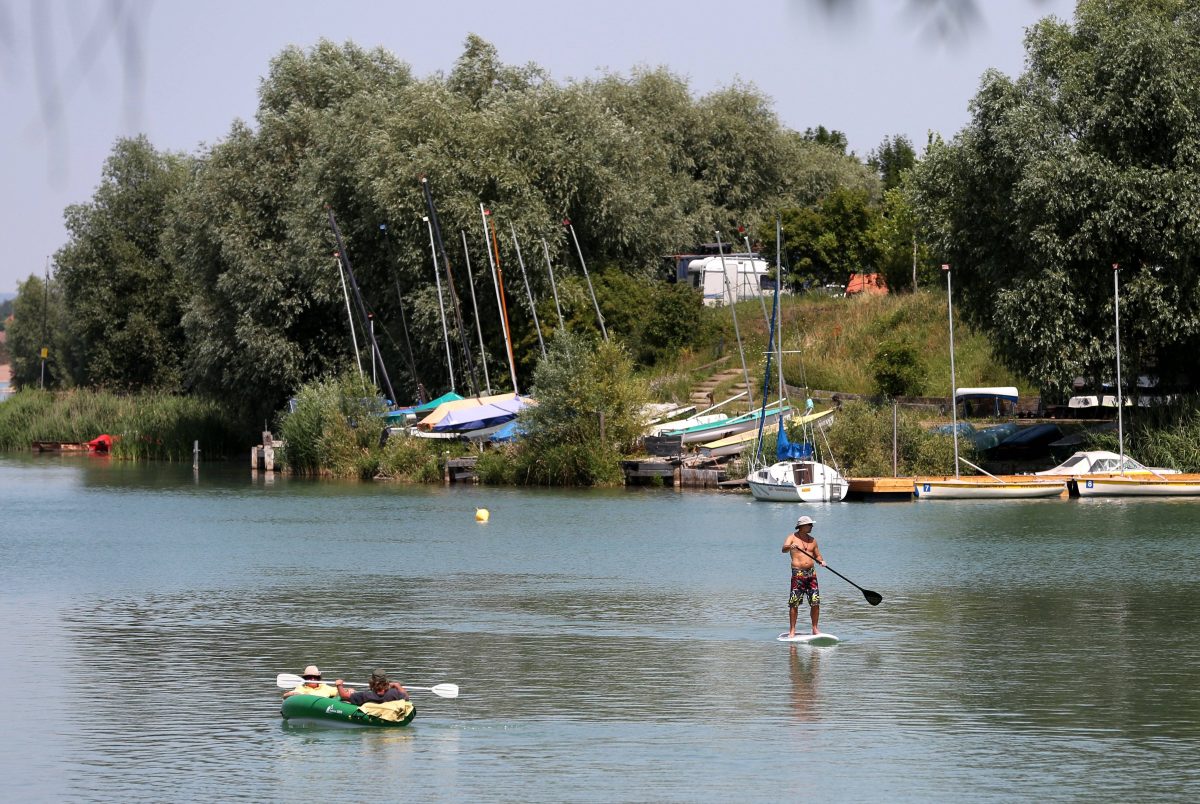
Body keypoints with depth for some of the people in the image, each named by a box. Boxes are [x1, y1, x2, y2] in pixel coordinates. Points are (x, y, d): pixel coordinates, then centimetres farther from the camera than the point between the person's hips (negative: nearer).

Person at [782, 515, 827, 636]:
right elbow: (783, 549, -17)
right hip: (798, 573, -5)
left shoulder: (812, 540, 15)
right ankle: (792, 631, -3)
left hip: (811, 573, 5)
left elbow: (817, 555, 21)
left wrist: (821, 561, -2)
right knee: (794, 603, -7)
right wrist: (789, 547, -40)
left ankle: (815, 629, 9)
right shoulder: (792, 537, 0)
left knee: (815, 602, 0)